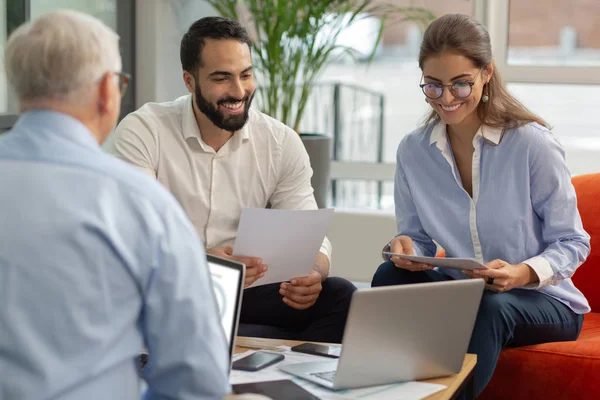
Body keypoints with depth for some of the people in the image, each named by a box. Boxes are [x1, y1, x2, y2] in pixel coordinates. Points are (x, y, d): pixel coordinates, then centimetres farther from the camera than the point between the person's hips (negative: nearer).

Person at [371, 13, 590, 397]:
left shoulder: (533, 144, -14)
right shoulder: (413, 151, -1)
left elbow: (572, 243, -9)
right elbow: (418, 238, 8)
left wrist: (522, 274, -28)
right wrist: (406, 248, -17)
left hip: (541, 298, -4)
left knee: (489, 306, -37)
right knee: (391, 276, -23)